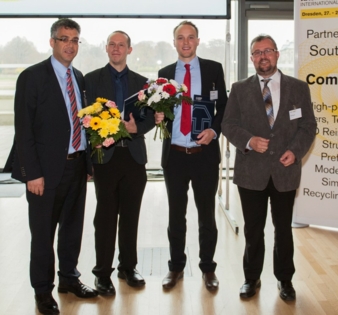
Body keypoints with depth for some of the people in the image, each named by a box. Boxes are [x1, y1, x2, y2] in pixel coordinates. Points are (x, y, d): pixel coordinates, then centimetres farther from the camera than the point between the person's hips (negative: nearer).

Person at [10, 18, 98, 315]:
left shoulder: (79, 77, 10)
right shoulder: (32, 77, -8)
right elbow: (24, 129, -11)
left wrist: (87, 161, 9)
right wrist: (32, 173, -16)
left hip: (77, 165, 6)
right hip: (48, 168, -6)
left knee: (73, 227, 16)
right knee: (43, 233, 6)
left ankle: (69, 278, 33)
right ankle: (43, 290, 21)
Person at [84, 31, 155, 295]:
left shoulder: (141, 82, 11)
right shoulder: (92, 79, 3)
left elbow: (151, 116, 7)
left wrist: (137, 127, -12)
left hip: (134, 156, 3)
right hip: (106, 155, -2)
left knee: (131, 215, 10)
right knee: (106, 216, 2)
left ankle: (128, 267, 24)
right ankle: (103, 273, 12)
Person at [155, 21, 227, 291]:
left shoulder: (214, 69, 1)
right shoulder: (164, 73, 8)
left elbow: (224, 106, 1)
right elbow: (160, 109, 11)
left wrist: (214, 130, -15)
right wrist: (158, 116, -11)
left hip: (205, 154, -2)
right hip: (174, 155, 2)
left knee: (207, 214, 10)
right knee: (176, 215, 13)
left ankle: (208, 268, 25)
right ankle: (176, 266, 27)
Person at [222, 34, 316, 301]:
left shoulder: (299, 88, 3)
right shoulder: (240, 89, 4)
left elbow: (308, 126, 2)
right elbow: (229, 124, 0)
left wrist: (296, 150, -15)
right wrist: (249, 141, -19)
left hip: (285, 170, 0)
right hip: (251, 171, 0)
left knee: (283, 228, 12)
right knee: (253, 229, 11)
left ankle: (285, 279, 29)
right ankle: (252, 278, 27)